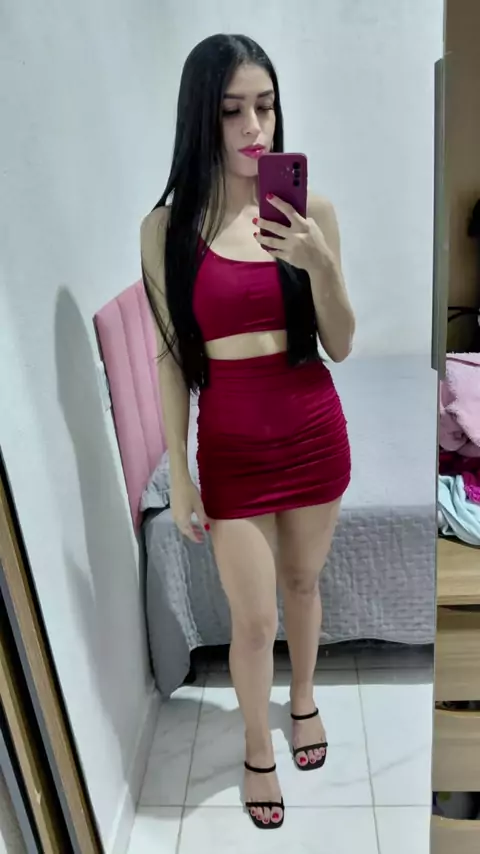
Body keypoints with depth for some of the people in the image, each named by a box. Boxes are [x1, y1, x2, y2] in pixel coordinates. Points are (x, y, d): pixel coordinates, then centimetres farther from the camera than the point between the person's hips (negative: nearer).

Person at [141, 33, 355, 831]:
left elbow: (341, 347, -4)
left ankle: (304, 702, 51)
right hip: (231, 446, -1)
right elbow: (171, 358, -3)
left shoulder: (311, 211, -4)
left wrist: (319, 264, -22)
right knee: (252, 618, 8)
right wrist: (178, 475, -2)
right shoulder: (168, 226, -6)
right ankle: (258, 753, 38)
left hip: (315, 433, 2)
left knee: (303, 582, 21)